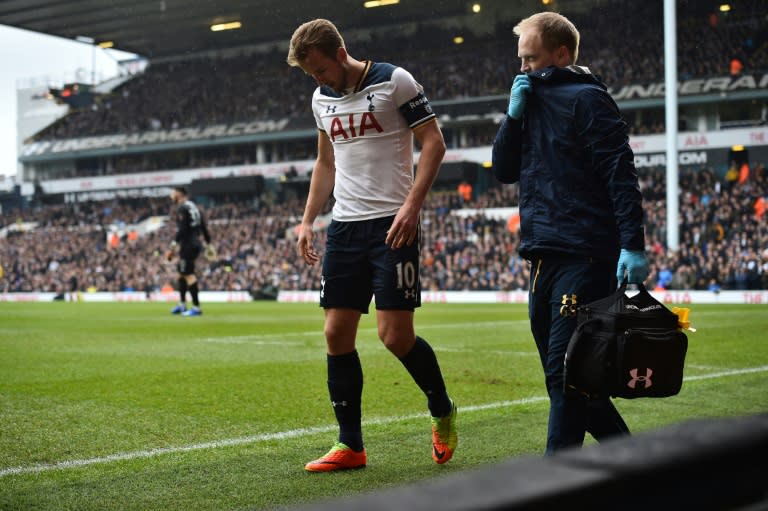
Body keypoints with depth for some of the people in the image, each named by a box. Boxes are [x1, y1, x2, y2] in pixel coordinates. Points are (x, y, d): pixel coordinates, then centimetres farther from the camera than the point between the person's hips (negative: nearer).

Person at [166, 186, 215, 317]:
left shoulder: (182, 208, -11)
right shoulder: (194, 207, 16)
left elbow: (181, 230, -20)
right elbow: (204, 228, 18)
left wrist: (173, 247, -21)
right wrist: (209, 245, 23)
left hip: (187, 245, -10)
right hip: (196, 244, 10)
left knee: (189, 275, -9)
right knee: (182, 273, 20)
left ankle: (196, 307, -12)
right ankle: (182, 304, 26)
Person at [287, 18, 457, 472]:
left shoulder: (394, 81, -6)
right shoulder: (322, 98, 14)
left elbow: (434, 142, -8)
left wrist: (412, 205, -18)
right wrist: (307, 220, 14)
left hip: (392, 224, -6)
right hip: (345, 226, 7)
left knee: (396, 335, -10)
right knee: (337, 333, 1)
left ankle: (442, 412, 17)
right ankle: (350, 446, 10)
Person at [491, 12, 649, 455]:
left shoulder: (586, 99, -5)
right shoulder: (535, 103, 20)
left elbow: (621, 174, -13)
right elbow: (504, 170, 17)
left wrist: (633, 245, -22)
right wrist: (514, 115, 4)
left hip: (583, 258, -9)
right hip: (544, 259, 9)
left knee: (566, 372, -11)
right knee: (564, 377, 12)